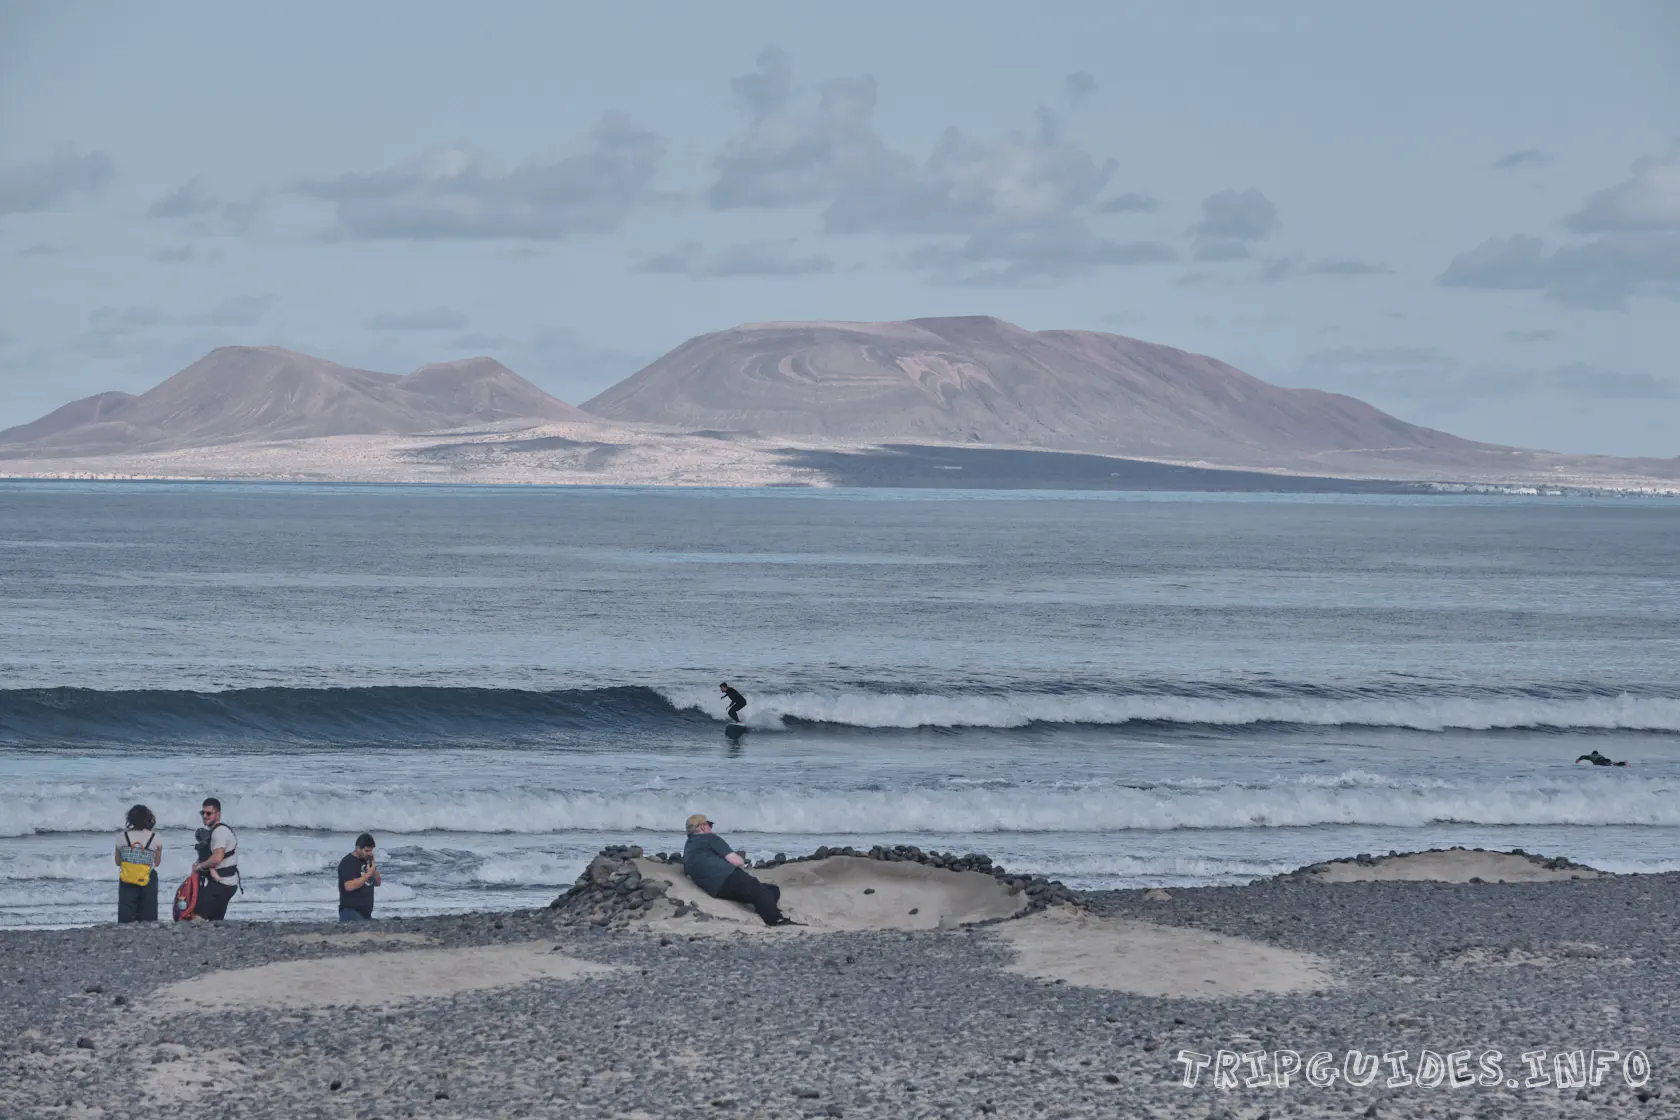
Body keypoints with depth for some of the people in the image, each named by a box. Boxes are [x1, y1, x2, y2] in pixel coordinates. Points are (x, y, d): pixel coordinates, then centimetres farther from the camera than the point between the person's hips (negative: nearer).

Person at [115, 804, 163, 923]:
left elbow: (117, 862, 5)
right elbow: (157, 862, 5)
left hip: (127, 881, 0)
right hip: (148, 880, 0)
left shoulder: (123, 837, -4)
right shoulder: (155, 839, -5)